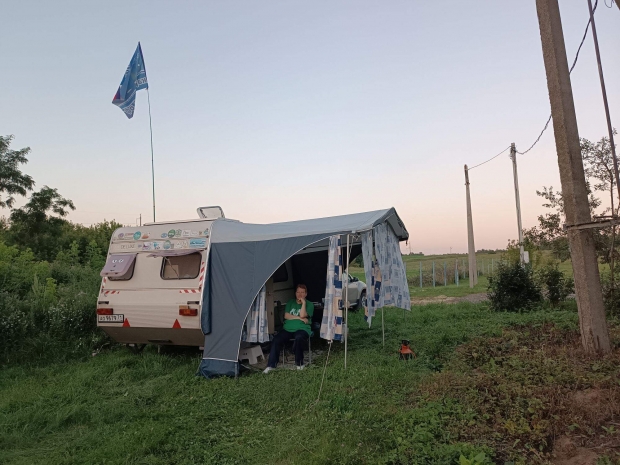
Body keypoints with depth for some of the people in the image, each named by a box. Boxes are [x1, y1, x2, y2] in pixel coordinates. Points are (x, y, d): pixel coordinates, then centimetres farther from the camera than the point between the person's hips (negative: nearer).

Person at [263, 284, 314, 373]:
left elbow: (302, 315, -12)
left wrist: (303, 303, -11)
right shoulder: (290, 302, 16)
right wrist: (299, 318, -7)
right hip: (288, 329, 4)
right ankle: (271, 365, -16)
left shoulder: (309, 304, 4)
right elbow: (286, 316, 3)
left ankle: (299, 363, -20)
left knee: (299, 338, -38)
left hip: (302, 329, -3)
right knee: (276, 340, -23)